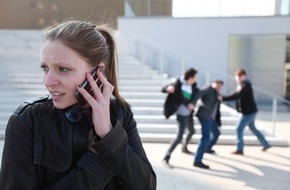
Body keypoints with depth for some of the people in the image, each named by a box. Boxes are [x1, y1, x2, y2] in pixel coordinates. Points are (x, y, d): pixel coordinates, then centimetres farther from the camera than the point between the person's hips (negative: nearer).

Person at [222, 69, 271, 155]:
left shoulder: (246, 85, -20)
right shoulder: (243, 85, 11)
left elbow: (237, 95, -30)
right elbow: (238, 95, 8)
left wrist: (223, 98, -33)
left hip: (249, 112, -10)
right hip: (250, 111, 10)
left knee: (239, 129, -6)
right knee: (253, 128, 22)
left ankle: (239, 149, 0)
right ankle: (266, 144, 34)